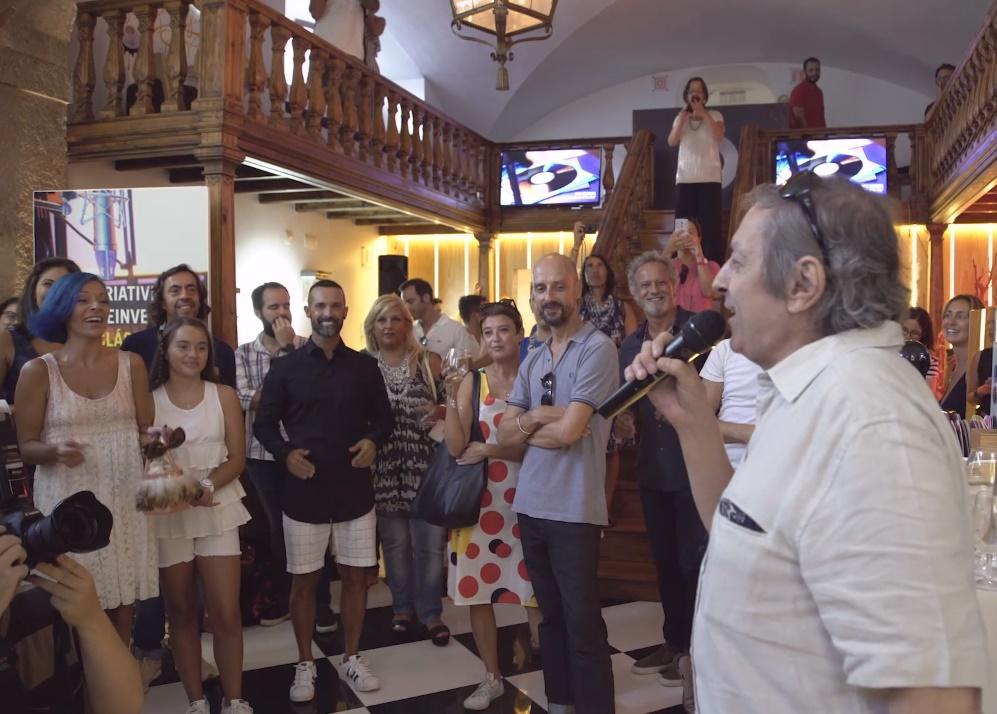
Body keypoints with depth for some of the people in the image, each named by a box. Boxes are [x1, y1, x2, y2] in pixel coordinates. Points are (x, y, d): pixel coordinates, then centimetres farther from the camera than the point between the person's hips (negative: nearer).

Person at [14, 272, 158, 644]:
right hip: (68, 501, -2)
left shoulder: (131, 364, 5)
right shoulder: (38, 371, -2)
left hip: (123, 499, 2)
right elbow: (26, 448, 0)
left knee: (122, 601, 7)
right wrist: (56, 451, -21)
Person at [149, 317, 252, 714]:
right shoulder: (148, 400, 0)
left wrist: (209, 484, -16)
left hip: (217, 509, 0)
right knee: (181, 612, 10)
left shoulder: (224, 396, 2)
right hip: (168, 513, 0)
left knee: (226, 613, -1)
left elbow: (237, 457, 0)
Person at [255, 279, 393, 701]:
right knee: (303, 581, 7)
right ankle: (305, 665, 23)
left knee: (355, 576, 10)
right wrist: (285, 453, -15)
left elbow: (384, 417, 11)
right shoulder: (285, 367, 1)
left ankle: (351, 659, 26)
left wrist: (374, 441, -10)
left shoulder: (364, 366, 6)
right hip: (304, 492, -1)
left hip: (354, 490, 2)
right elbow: (264, 423, 3)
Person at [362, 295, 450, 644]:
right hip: (383, 466, 1)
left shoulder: (428, 360, 2)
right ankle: (402, 606, 28)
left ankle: (431, 611, 18)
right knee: (394, 540, 10)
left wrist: (440, 411, -15)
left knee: (429, 541, 2)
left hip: (424, 462, -1)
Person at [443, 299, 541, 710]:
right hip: (478, 501, 2)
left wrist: (492, 450, -14)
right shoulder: (472, 382, 1)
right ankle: (492, 678, 26)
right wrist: (452, 397, -16)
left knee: (535, 590, 0)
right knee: (477, 589, 8)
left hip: (523, 499, -2)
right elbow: (456, 447, -7)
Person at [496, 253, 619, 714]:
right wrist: (537, 417, -13)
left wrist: (525, 428, -1)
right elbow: (504, 435, 6)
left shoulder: (597, 348, -12)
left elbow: (568, 431, -19)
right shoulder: (532, 360, 11)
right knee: (551, 617, 20)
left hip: (574, 511, -7)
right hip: (530, 505, 7)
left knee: (584, 627, 3)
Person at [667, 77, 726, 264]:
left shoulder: (715, 115, 7)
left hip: (709, 178, -2)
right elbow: (672, 142, 0)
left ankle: (712, 263, -4)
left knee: (710, 224, -6)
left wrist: (704, 114, -11)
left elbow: (719, 136, -12)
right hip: (685, 178, 2)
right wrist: (683, 117, -6)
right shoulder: (680, 117, 14)